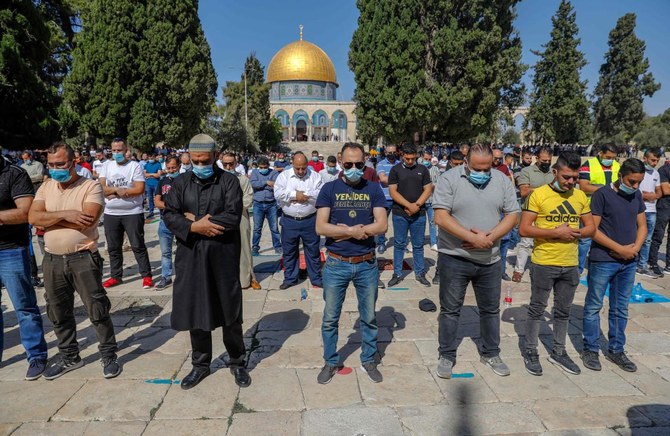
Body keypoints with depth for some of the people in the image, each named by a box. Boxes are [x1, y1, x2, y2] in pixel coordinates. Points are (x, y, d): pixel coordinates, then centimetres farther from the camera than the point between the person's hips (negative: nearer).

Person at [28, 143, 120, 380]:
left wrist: (48, 219, -11)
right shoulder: (46, 187, 8)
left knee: (97, 309, 2)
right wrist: (64, 214, -19)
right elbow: (33, 217, -4)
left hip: (83, 258, -6)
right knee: (59, 313, 17)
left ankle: (109, 355, 18)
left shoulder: (91, 186, -9)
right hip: (52, 260, 6)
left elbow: (87, 220, -23)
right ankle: (69, 356, 34)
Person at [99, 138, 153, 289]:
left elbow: (140, 189, -15)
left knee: (138, 246, 0)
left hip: (132, 213, -5)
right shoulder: (106, 166, 8)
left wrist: (112, 192, -12)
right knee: (113, 247, 13)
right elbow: (101, 188, 0)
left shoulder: (135, 166, -5)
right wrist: (118, 189, -17)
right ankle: (116, 276, 25)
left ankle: (146, 276, 7)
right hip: (110, 214, 5)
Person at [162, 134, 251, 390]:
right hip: (191, 258, 3)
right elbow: (169, 215, -1)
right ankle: (200, 364, 30)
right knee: (196, 312, 12)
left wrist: (196, 221, -10)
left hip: (223, 258, -3)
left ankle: (237, 363, 27)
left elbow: (232, 217, -16)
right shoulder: (181, 183, 8)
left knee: (230, 312, 9)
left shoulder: (229, 181, -3)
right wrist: (196, 227, -16)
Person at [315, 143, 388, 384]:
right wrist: (354, 231, -16)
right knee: (330, 318, 11)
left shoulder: (373, 188, 1)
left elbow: (382, 224, -10)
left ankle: (369, 361, 34)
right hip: (336, 264, 0)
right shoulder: (329, 188, -2)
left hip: (367, 264, 1)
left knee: (369, 317, 15)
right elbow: (320, 227, -10)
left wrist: (343, 231, -14)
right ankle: (331, 362, 30)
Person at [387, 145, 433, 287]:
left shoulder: (422, 170, 7)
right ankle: (397, 274, 15)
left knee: (418, 245, 9)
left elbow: (428, 189, 3)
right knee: (399, 244, 6)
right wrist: (409, 205, -15)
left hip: (419, 214, 1)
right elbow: (393, 191, -6)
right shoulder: (395, 170, 2)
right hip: (400, 214, -1)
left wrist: (417, 205, -11)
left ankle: (420, 273, 19)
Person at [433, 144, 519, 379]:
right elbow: (441, 217, -17)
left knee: (491, 310, 17)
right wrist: (473, 238, -22)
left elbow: (512, 215, 2)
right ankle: (447, 356, 24)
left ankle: (491, 353, 35)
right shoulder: (449, 179, -11)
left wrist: (489, 237, -14)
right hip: (454, 258, -3)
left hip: (490, 260, 4)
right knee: (450, 310, 8)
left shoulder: (502, 181, 2)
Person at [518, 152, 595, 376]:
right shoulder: (539, 194, -10)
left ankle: (558, 352, 33)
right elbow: (524, 229, -14)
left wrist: (575, 233, -12)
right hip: (543, 263, -5)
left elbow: (591, 228, 9)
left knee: (563, 311, 17)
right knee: (537, 309, 8)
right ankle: (530, 352, 23)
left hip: (571, 265, 5)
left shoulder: (580, 196, 5)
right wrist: (556, 232, -21)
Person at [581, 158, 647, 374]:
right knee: (594, 306, 5)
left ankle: (616, 350, 27)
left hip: (629, 262, 6)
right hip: (602, 261, -6)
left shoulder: (637, 196, 8)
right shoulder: (602, 194, -10)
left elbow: (642, 225, 13)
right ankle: (590, 349, 17)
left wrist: (635, 248, -6)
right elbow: (592, 229, -13)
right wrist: (620, 249, -14)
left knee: (620, 309, 14)